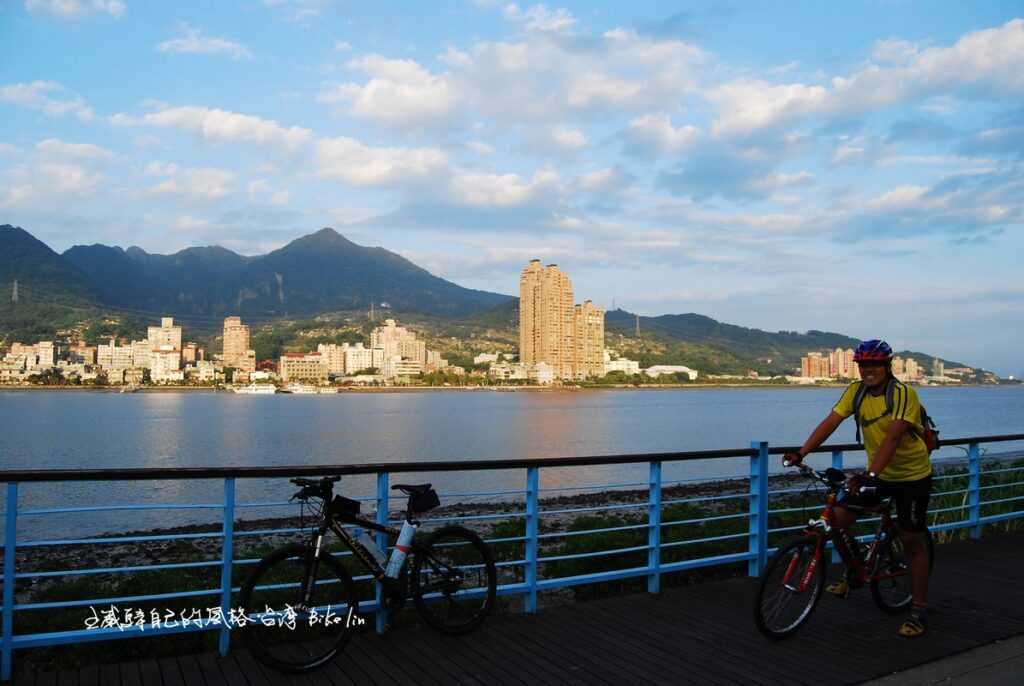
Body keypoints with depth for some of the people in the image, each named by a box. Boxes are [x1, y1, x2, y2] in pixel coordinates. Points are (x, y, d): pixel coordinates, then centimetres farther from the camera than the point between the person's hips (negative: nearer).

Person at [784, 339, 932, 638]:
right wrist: (801, 452, -23)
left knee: (911, 541, 0)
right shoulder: (856, 391, -6)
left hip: (912, 476, -5)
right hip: (877, 473, 5)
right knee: (835, 518, -6)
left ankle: (919, 610, 15)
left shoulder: (903, 393, -23)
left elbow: (892, 437, -34)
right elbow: (830, 422, -12)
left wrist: (870, 474, -45)